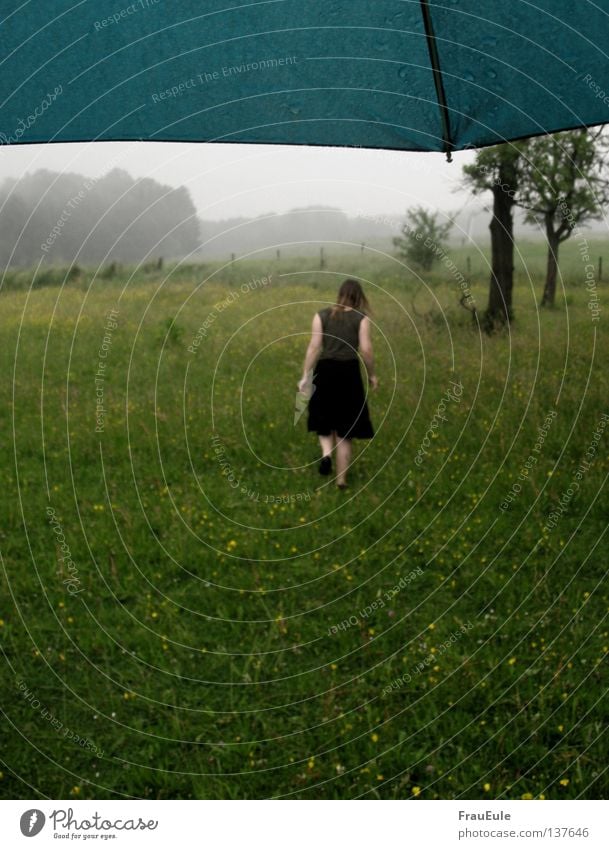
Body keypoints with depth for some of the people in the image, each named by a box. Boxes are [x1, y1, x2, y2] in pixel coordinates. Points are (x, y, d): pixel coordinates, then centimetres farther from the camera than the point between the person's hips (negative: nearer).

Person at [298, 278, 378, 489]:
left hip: (325, 371, 1)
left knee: (324, 421, 22)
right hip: (349, 373, -1)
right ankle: (341, 478, 13)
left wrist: (305, 376, -2)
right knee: (346, 428, 11)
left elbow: (314, 347, -4)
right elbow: (366, 350, -8)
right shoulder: (361, 318, -2)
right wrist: (371, 375, 6)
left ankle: (326, 453, -7)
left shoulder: (322, 315, 2)